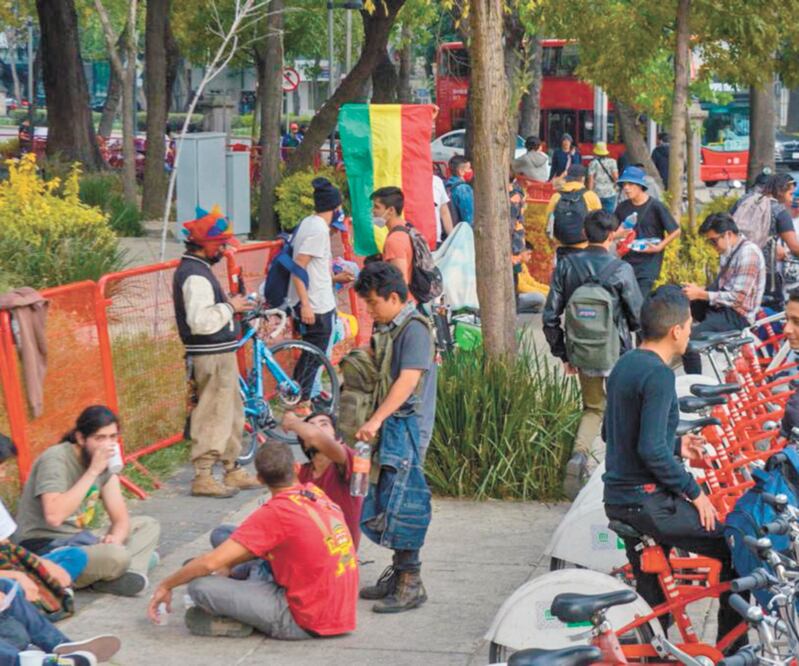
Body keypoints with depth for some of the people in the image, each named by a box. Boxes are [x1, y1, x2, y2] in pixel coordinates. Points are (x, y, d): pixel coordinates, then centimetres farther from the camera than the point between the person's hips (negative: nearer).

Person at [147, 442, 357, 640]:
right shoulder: (317, 494, 7)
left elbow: (212, 562, -16)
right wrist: (228, 564, 20)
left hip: (304, 623, -8)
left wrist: (166, 585, -3)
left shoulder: (274, 513, -16)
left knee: (200, 585, -16)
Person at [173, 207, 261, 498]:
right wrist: (229, 307, -16)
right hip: (212, 356, -11)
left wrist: (230, 306, 13)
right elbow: (200, 321, -28)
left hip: (218, 353, 11)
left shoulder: (194, 269, 14)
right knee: (213, 415, -6)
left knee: (231, 413, 18)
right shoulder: (196, 276, -20)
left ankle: (232, 470, 27)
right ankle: (203, 477, -2)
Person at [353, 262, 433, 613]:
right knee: (382, 501, 13)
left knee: (401, 502, -8)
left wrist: (375, 421, -28)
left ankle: (411, 583, -2)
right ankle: (398, 572, 24)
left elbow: (408, 380, -23)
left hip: (402, 424, -9)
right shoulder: (383, 328, 15)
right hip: (382, 427, 9)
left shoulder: (414, 329, -14)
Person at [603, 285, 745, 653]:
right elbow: (651, 450, -24)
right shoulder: (658, 374, -18)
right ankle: (732, 651, 3)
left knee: (652, 596, 20)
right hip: (648, 501, -10)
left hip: (619, 498, 10)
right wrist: (694, 491, -14)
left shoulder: (624, 365, 10)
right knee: (733, 549, -1)